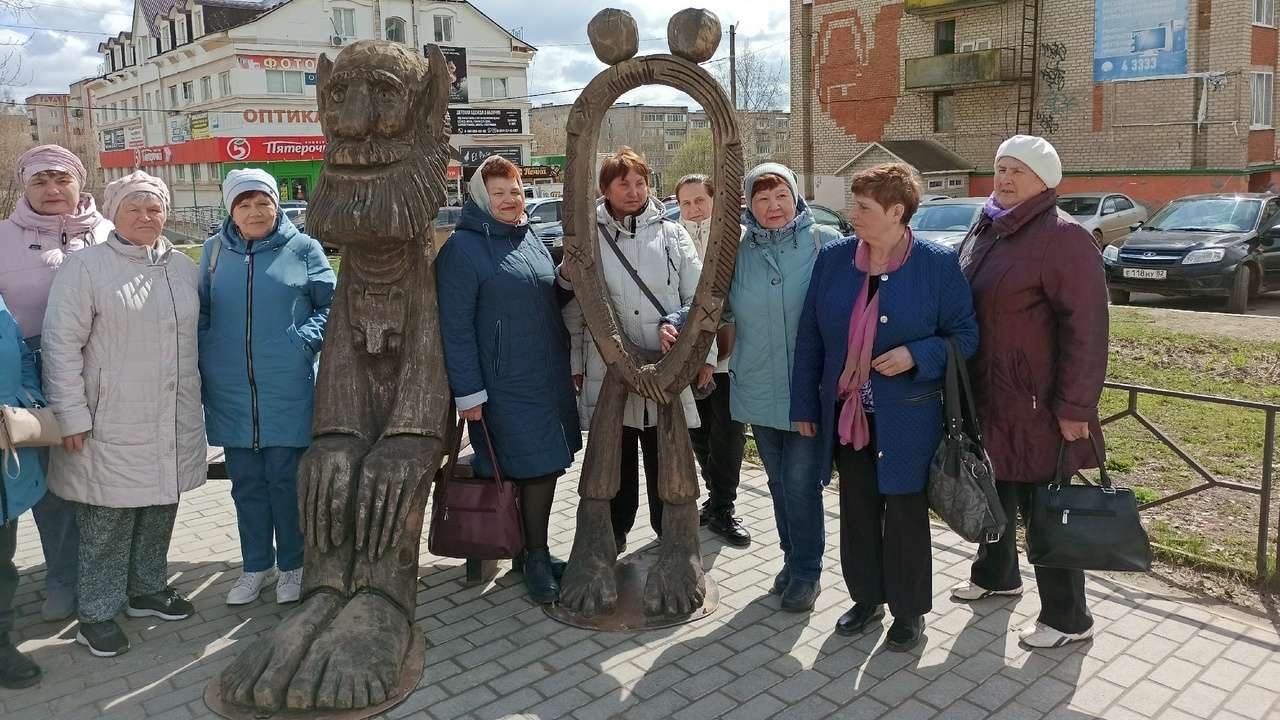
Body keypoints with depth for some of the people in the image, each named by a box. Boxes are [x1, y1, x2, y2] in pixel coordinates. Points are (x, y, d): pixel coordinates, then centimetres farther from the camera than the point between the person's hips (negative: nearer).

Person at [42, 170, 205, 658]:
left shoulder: (184, 268, 9)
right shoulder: (85, 267, -7)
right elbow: (62, 344, -9)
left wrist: (197, 396, 15)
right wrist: (72, 416, -12)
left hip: (173, 423, 5)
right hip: (112, 426, -5)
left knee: (160, 511, 16)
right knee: (108, 521, 2)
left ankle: (148, 590, 34)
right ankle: (97, 614, 17)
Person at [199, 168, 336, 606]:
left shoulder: (303, 249, -1)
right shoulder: (215, 250, 8)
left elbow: (331, 305, 3)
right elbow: (200, 312, 14)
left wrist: (306, 340, -11)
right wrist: (204, 359, 2)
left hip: (289, 391, -3)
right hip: (231, 393, 3)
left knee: (286, 480, 5)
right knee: (246, 483, 12)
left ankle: (292, 565, 22)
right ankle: (255, 566, 27)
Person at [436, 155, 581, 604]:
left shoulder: (532, 240, 12)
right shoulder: (462, 248, -10)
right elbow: (455, 327, -14)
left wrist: (568, 364, 19)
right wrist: (467, 391, -17)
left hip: (549, 381, 7)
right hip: (502, 389, -7)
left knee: (546, 467, 12)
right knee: (502, 474, -1)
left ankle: (536, 555, 27)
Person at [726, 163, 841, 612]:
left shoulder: (824, 243, -6)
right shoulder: (736, 251, 3)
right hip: (758, 390, 4)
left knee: (801, 484, -2)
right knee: (779, 482, 17)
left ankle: (806, 572, 18)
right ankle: (793, 558, 35)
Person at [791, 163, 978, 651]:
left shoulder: (938, 264, -9)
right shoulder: (833, 259, 1)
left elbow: (965, 335, -3)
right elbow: (810, 337, 5)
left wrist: (916, 355, -21)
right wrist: (805, 405, 5)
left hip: (908, 420, -3)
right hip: (847, 415, 4)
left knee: (906, 516, 8)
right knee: (857, 511, 15)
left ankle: (909, 610, 27)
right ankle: (866, 598, 34)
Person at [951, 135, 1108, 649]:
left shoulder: (1062, 237, -14)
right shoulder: (985, 230, 11)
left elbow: (1085, 328, -17)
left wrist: (1074, 406, -19)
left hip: (1036, 407, -8)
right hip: (985, 398, 8)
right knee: (993, 492, 22)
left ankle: (1067, 618, 15)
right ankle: (995, 574, 43)